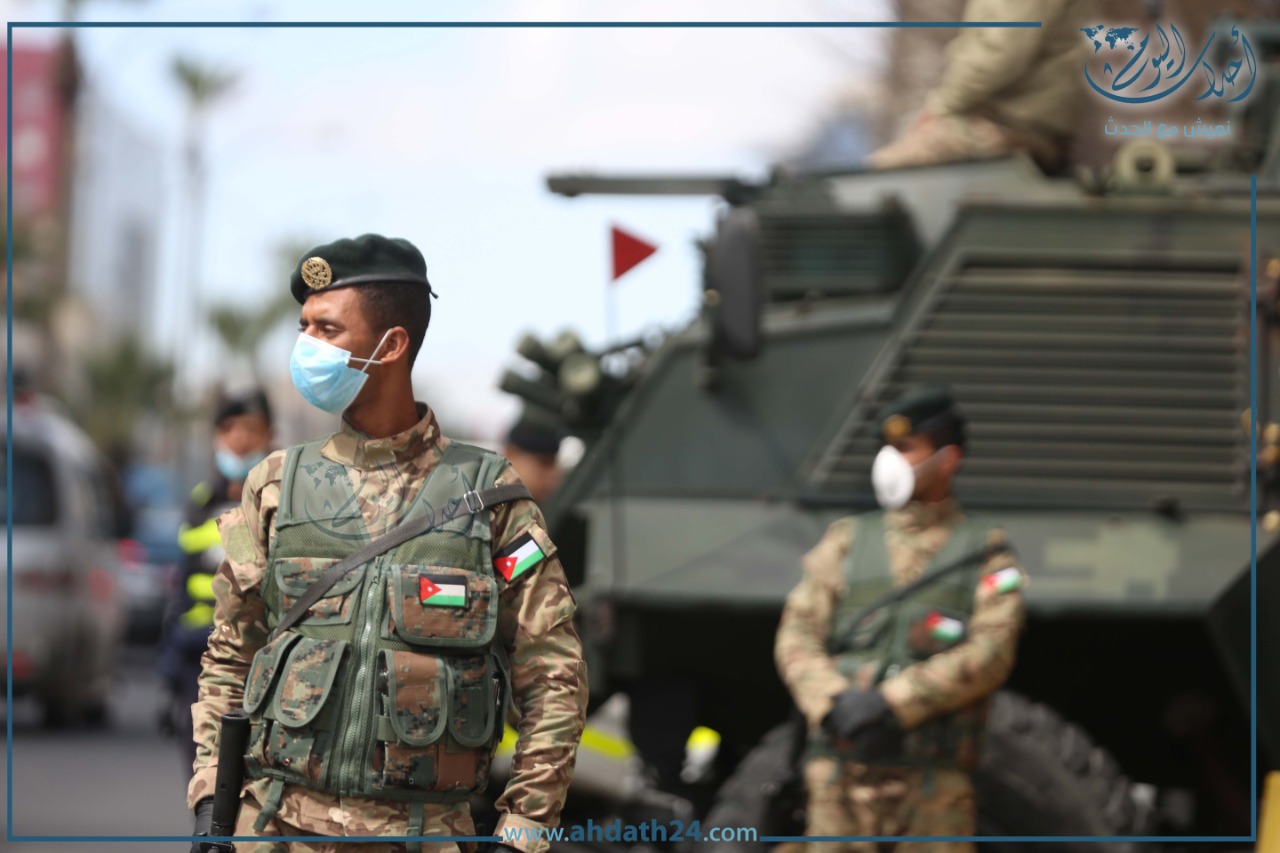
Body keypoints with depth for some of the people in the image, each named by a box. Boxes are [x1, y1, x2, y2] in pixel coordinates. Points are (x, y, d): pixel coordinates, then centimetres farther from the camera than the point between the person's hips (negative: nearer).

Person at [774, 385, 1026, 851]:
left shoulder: (985, 553, 7)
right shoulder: (845, 543, 15)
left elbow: (991, 652, -7)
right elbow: (797, 637, 7)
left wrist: (890, 701, -17)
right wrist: (835, 703, -14)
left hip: (933, 778, -2)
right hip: (842, 772, 2)